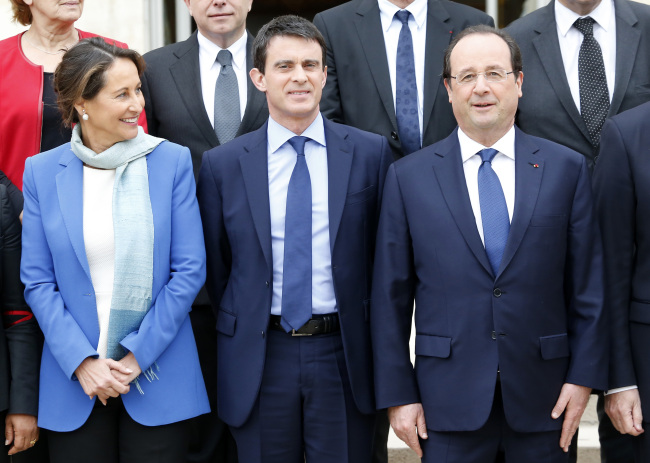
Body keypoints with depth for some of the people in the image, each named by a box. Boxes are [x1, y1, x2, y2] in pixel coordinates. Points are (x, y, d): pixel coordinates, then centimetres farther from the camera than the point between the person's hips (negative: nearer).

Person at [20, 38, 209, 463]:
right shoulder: (42, 172, 2)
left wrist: (137, 356, -9)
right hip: (73, 380, 1)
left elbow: (189, 269, -3)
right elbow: (37, 282, 0)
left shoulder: (172, 161, -1)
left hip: (158, 376, -1)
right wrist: (82, 362, -10)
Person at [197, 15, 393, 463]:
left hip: (344, 355, 0)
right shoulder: (222, 165, 2)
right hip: (259, 356, 0)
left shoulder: (370, 153, 1)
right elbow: (214, 265, 8)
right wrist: (240, 331, 8)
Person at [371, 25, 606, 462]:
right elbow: (390, 296, 2)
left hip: (543, 398, 1)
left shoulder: (567, 168, 3)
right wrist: (397, 394, -1)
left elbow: (588, 284, 3)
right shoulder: (409, 176, 2)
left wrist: (584, 376, -3)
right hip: (449, 401, 0)